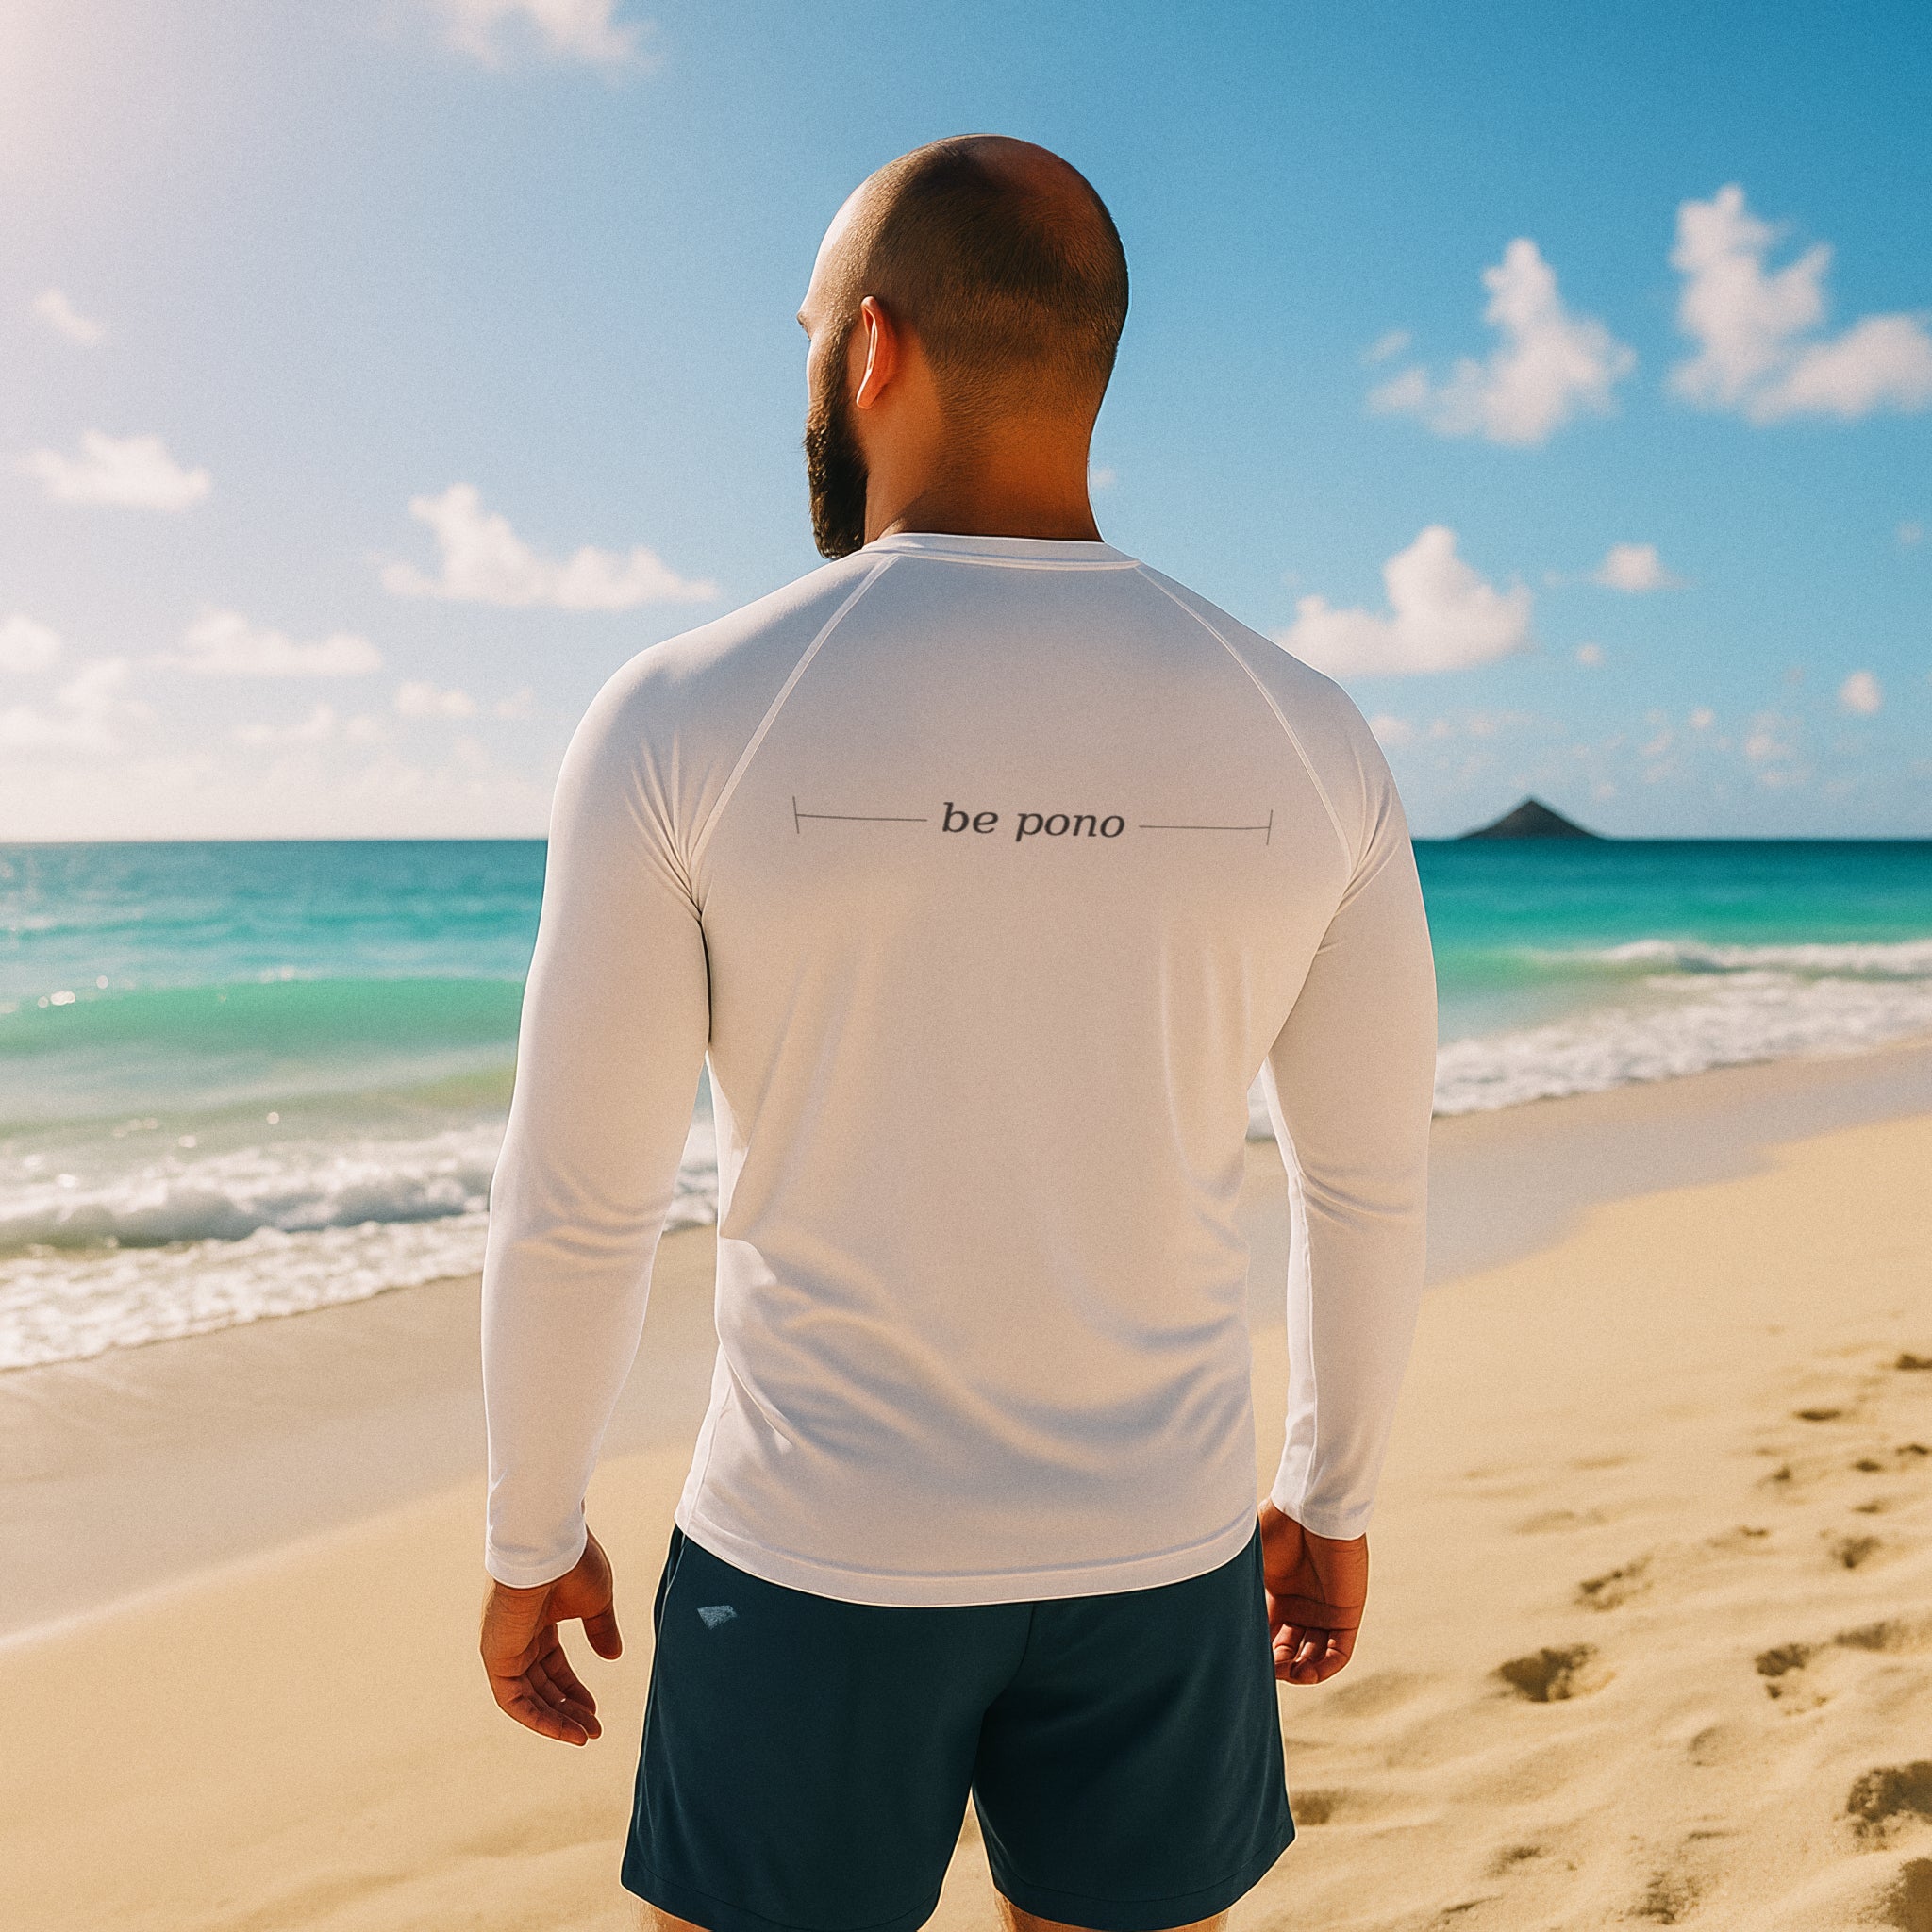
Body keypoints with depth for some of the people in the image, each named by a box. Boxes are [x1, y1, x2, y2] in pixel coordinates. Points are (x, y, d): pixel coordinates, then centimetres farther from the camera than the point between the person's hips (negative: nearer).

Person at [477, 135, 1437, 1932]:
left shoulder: (683, 719, -15)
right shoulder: (1305, 739, -6)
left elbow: (577, 1208, -11)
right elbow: (1370, 1181, 2)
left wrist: (529, 1541, 6)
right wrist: (1333, 1495, 17)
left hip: (818, 1557, -2)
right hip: (1158, 1549, 3)